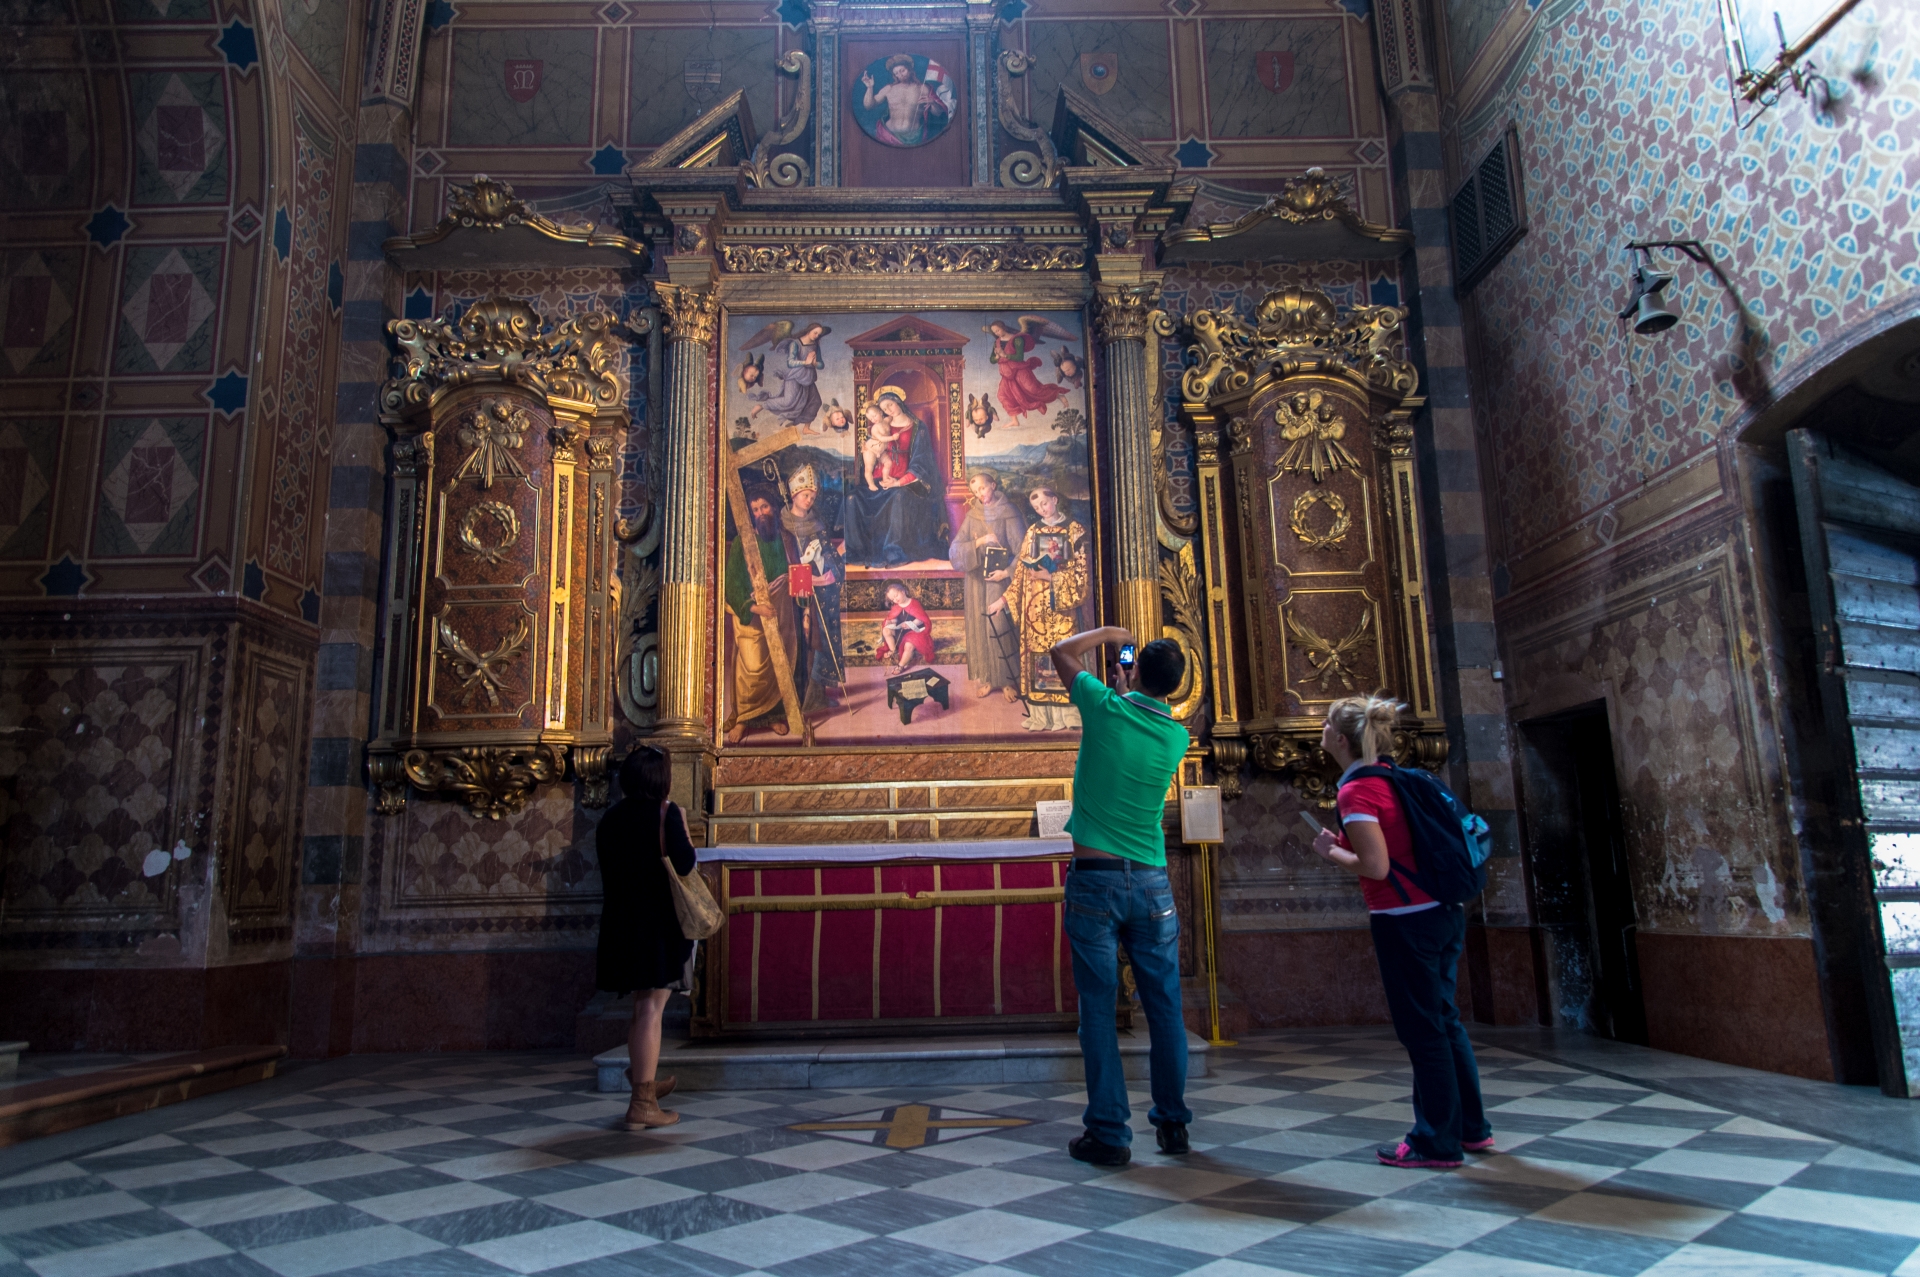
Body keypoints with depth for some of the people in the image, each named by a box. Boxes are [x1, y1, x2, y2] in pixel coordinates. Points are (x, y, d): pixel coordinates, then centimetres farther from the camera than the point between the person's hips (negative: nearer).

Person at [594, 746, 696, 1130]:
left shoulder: (611, 818, 8)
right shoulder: (665, 814, -12)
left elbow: (611, 867, 14)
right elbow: (684, 864, -19)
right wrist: (681, 826, -6)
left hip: (620, 922, 7)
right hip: (658, 922, -7)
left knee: (642, 1004, 23)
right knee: (651, 1007, -3)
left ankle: (642, 1078, 35)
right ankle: (642, 1104, 0)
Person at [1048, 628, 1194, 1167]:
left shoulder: (1107, 708, -7)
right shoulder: (1177, 737, 3)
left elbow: (1060, 651, 10)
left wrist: (1108, 632, 23)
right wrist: (1125, 694, 29)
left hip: (1095, 880, -3)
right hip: (1150, 882, 3)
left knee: (1098, 1010, 2)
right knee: (1164, 1007, 11)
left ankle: (1108, 1134, 6)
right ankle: (1172, 1124, 21)